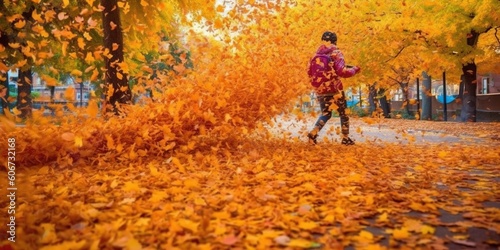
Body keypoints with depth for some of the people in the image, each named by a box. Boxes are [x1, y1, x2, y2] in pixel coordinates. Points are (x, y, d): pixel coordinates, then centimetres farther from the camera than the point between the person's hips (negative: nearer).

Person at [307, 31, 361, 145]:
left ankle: (313, 133, -6)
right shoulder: (336, 53, -8)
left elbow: (310, 72, 13)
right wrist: (355, 69, -3)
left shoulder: (317, 54, 8)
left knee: (325, 113, 16)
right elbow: (342, 71, -19)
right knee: (343, 113, 14)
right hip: (334, 89, -4)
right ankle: (345, 138, 18)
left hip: (320, 90, 5)